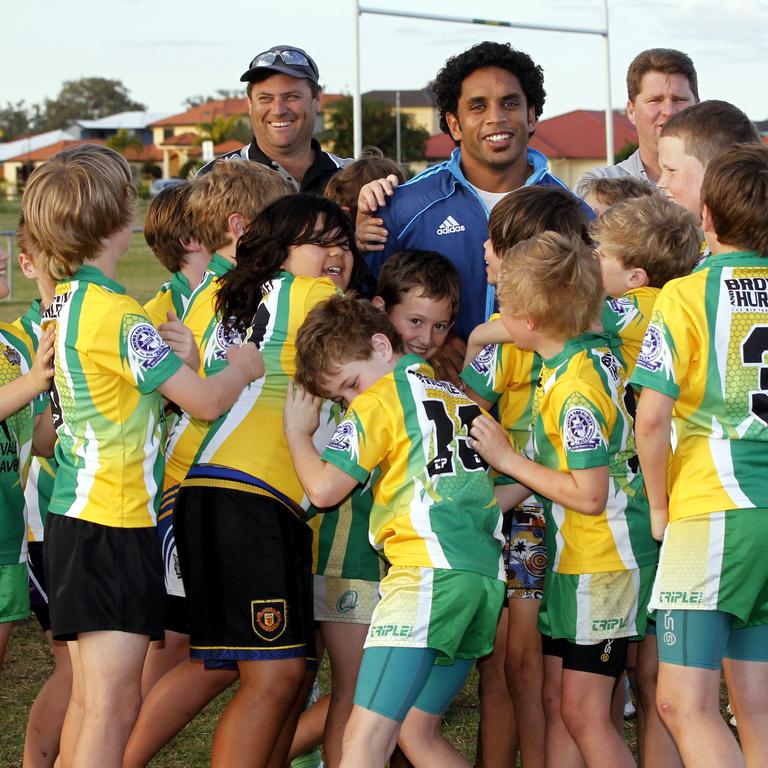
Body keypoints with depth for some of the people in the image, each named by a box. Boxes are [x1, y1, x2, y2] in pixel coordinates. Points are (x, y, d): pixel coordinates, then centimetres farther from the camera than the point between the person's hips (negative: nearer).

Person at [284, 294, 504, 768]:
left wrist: (298, 432, 13)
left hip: (428, 570, -8)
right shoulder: (462, 397, 22)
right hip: (486, 576, 8)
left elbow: (324, 488, -1)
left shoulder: (379, 400, 2)